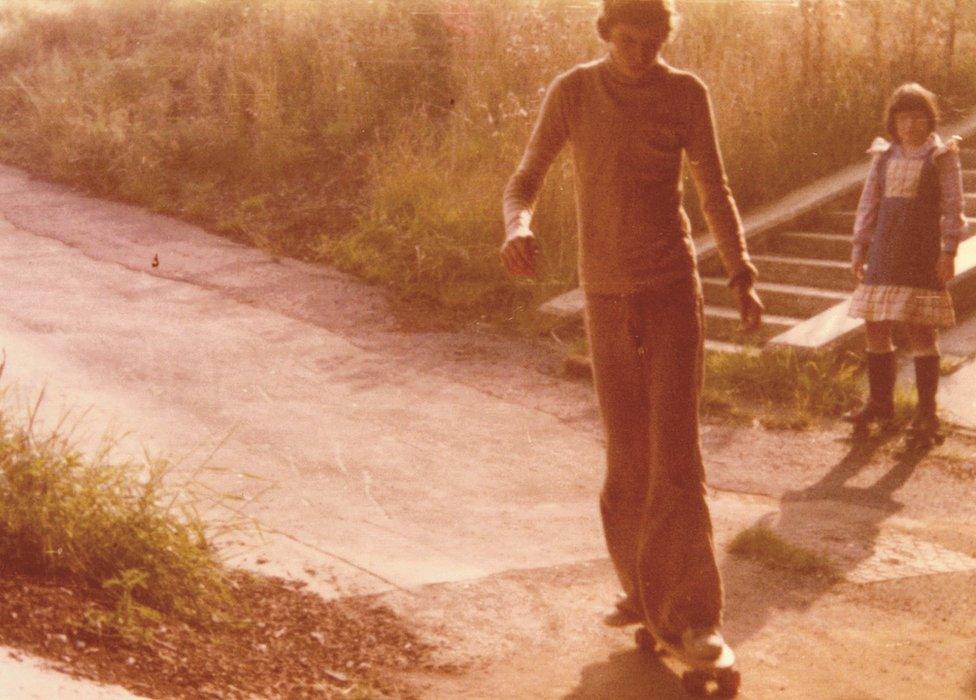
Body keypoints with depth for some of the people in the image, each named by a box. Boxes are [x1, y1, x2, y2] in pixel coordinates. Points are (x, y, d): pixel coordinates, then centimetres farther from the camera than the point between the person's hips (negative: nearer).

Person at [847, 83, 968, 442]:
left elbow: (953, 207, -3)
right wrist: (859, 248, 10)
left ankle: (926, 410, 1)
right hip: (883, 252, 5)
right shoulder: (884, 156, 13)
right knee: (875, 329, 5)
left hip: (922, 251, -5)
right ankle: (880, 404, 18)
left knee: (920, 330, -6)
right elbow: (868, 203, 15)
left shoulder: (942, 155, 0)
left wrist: (949, 251, -11)